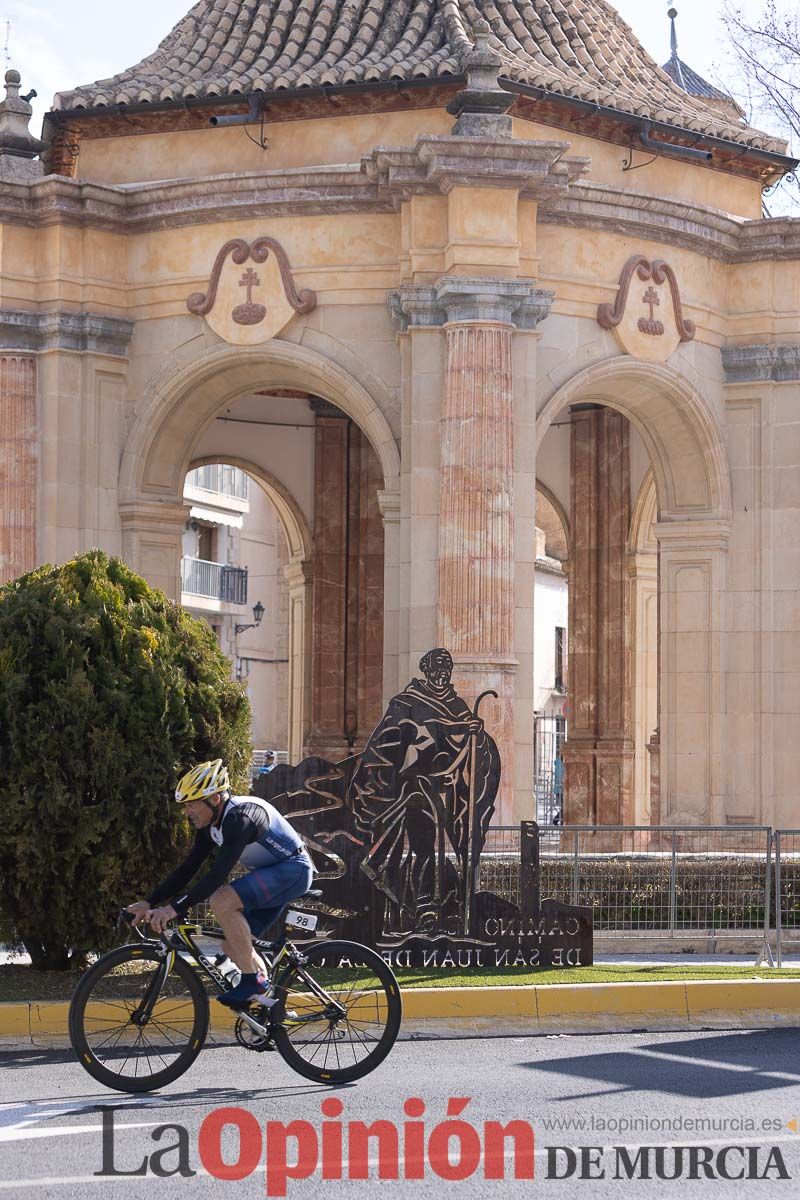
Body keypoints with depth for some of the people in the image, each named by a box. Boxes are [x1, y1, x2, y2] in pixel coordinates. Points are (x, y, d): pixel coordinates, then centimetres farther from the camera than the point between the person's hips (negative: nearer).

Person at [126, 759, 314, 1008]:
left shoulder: (240, 817, -27)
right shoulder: (211, 825, 2)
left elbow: (218, 874, -36)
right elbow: (187, 869, 3)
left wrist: (174, 908, -41)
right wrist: (149, 903, -7)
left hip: (293, 870, -10)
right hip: (269, 875, 10)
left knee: (222, 901, -27)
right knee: (233, 945, 5)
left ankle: (253, 981, -17)